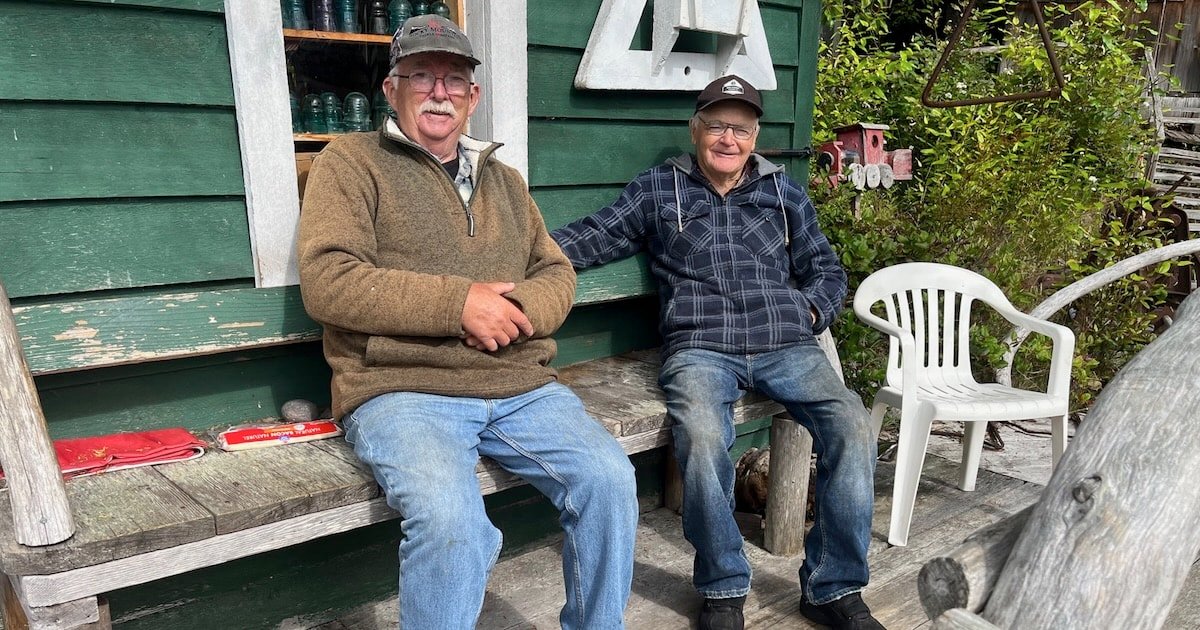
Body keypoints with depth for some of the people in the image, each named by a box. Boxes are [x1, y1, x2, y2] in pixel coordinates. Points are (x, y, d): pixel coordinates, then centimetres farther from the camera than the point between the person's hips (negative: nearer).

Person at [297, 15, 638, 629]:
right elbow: (326, 282, -8)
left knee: (610, 480, -16)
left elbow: (556, 273, 18)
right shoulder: (351, 161, 5)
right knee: (449, 520, -31)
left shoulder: (504, 180, 22)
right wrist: (458, 303, -15)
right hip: (401, 389, -4)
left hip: (521, 387, 5)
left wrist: (521, 308, -7)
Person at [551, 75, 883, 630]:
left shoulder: (783, 191, 21)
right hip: (700, 347, -2)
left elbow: (825, 268, 23)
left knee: (852, 425, -23)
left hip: (786, 345, 3)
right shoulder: (659, 189, 15)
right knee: (702, 437, -33)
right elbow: (595, 236, 9)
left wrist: (810, 310, 3)